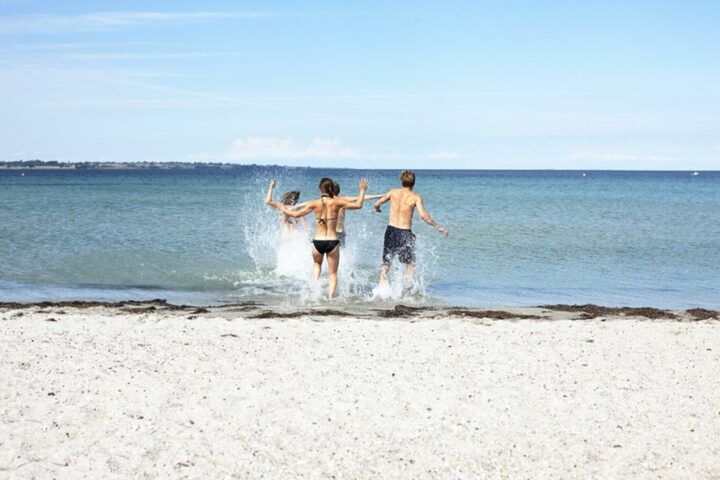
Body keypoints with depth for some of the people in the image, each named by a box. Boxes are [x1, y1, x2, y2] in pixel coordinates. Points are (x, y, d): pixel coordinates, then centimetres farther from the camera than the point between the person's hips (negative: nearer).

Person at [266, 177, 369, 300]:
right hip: (332, 242, -1)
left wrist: (275, 204, 10)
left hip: (318, 242, 1)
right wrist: (362, 191, 14)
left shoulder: (315, 204, -4)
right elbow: (358, 205, 0)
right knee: (333, 273, 11)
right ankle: (330, 298, -3)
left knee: (317, 263, 33)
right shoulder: (336, 202, -6)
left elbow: (295, 214, 0)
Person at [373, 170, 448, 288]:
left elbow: (377, 204, 14)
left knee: (386, 262, 13)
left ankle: (382, 286, 3)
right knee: (410, 262, 17)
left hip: (391, 230, 3)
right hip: (405, 233, -3)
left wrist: (377, 209, 38)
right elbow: (423, 215, -19)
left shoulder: (393, 192, 4)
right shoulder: (415, 197, -6)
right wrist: (437, 227, -11)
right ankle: (408, 281, 4)